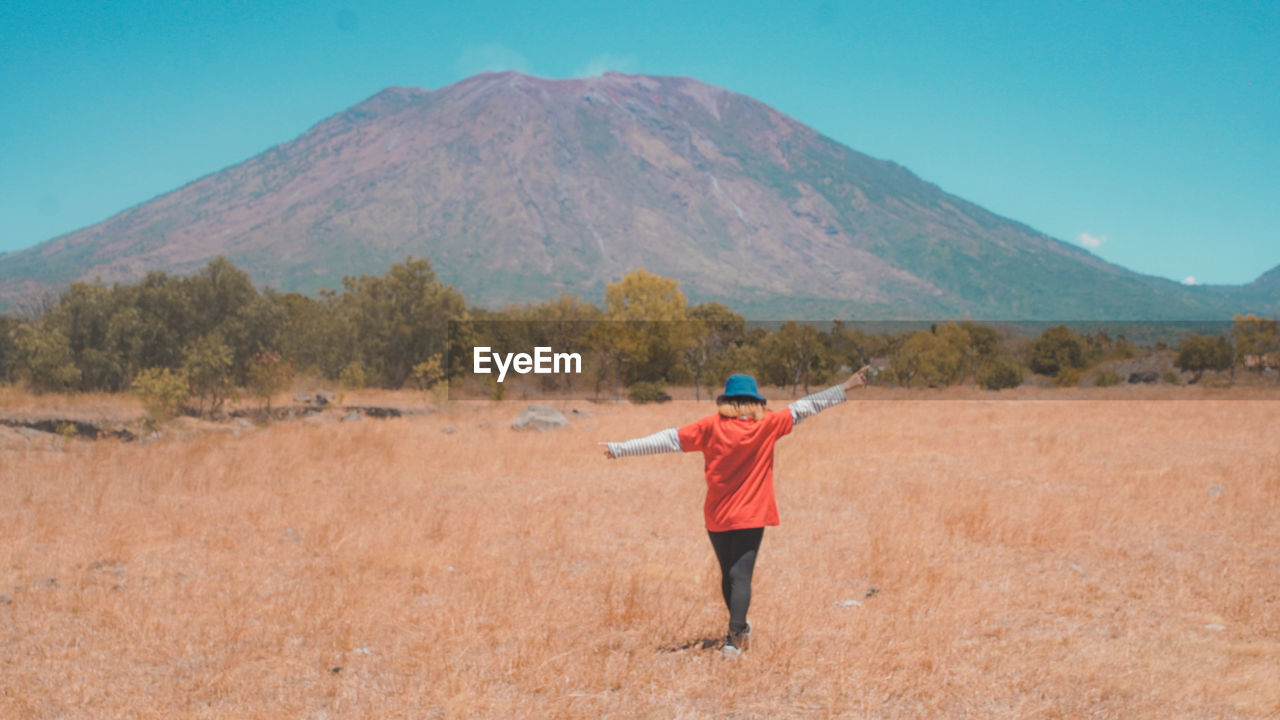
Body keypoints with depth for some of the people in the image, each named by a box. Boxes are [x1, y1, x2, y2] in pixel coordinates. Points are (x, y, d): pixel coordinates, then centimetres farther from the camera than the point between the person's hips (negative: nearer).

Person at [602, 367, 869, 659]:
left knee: (728, 574, 17)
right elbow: (805, 407, 0)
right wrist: (845, 387, 7)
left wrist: (620, 449, -4)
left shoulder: (712, 425, -5)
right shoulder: (767, 424, -6)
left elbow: (668, 439, -7)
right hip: (751, 515, -2)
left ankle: (739, 628, 34)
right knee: (741, 576, -4)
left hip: (716, 517, 2)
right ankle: (734, 637, -18)